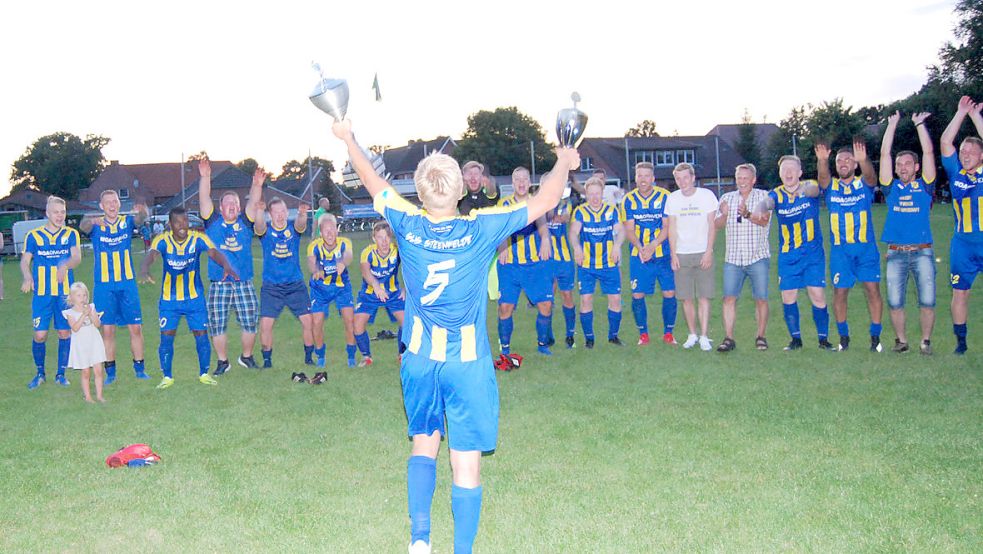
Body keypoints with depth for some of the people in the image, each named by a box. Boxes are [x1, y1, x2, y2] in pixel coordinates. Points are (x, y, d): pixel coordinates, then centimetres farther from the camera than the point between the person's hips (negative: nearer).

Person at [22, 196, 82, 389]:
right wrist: (28, 277, -17)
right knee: (40, 335, -2)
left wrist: (65, 265, -30)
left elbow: (77, 257, -8)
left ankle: (61, 374, 17)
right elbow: (25, 260, 4)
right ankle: (40, 373, 17)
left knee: (65, 332, 3)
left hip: (65, 293, 1)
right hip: (41, 294, 0)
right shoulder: (34, 235, 5)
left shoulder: (71, 234, 5)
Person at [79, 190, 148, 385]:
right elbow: (83, 226, -22)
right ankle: (110, 372, 12)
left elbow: (140, 219, -18)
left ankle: (139, 368, 13)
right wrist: (91, 221, -47)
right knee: (108, 329, 3)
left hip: (127, 283, 1)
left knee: (135, 327, 2)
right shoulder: (96, 226, 1)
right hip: (103, 285, -1)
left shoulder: (127, 221, 3)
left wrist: (142, 211, -43)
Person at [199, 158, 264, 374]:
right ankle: (222, 361, 16)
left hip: (244, 283, 1)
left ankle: (247, 356, 24)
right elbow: (204, 200, -7)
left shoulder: (245, 222, 8)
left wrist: (257, 185, -23)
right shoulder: (213, 221, 5)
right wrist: (205, 177, -20)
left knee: (250, 322, 4)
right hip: (218, 284, -1)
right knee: (216, 324, 2)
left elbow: (253, 203, -6)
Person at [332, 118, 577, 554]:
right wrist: (564, 162, 13)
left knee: (423, 445, 21)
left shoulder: (407, 225, -8)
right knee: (466, 464, 4)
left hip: (419, 358, 3)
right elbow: (544, 201, -6)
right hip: (467, 362, -3)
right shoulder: (481, 229, -15)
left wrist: (348, 139, 26)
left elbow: (373, 182, 10)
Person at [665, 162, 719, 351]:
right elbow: (672, 228, 7)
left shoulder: (707, 195, -2)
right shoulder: (672, 199, 4)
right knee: (686, 298, 3)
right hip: (681, 255, 2)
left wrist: (709, 252, -8)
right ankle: (692, 334, 14)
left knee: (704, 297, -5)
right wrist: (673, 255, 1)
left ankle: (704, 336, -2)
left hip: (703, 254, -2)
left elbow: (712, 226, -1)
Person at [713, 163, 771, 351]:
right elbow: (717, 225, 7)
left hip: (758, 257, -2)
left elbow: (765, 221, -12)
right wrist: (724, 214, -15)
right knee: (729, 298, -5)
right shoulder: (727, 198, 12)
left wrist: (747, 214, -31)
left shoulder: (763, 196, 2)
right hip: (733, 258, 2)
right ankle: (728, 338, -2)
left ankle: (761, 337, 12)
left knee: (761, 299, 0)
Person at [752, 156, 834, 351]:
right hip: (787, 256, 2)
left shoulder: (810, 187, -4)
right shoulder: (777, 193, -1)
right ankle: (795, 338, 18)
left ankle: (823, 339, 9)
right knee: (788, 297, 2)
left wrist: (804, 189, -55)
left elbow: (814, 188, -29)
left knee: (818, 296, -5)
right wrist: (759, 210, -50)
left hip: (813, 253, -2)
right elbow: (766, 202, -24)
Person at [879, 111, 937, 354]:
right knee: (895, 302, -1)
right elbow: (884, 154, 8)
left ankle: (926, 340, 8)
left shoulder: (924, 186, 8)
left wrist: (919, 124, 5)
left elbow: (929, 153, 3)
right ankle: (901, 340, 13)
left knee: (927, 300, -6)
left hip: (923, 251, -1)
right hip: (896, 253, 1)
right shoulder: (891, 187, 11)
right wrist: (892, 124, 10)